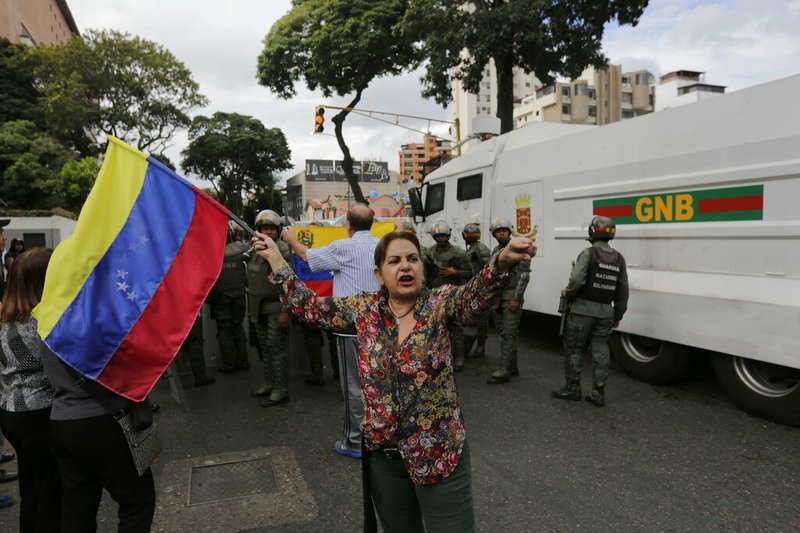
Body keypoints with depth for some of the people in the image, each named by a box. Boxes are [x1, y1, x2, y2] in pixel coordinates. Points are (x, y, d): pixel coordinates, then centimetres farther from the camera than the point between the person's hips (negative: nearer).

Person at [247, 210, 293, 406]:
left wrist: (286, 310, -21)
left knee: (276, 348, -5)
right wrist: (252, 307, 19)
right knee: (265, 347, 15)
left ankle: (281, 390, 3)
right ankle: (269, 383, 28)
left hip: (276, 307, -7)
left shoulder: (283, 250, -13)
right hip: (259, 307, 8)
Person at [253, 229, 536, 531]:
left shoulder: (440, 304, -10)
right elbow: (308, 306, 6)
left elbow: (476, 294, -29)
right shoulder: (364, 310, -1)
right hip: (383, 454, 3)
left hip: (440, 453, -3)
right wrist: (275, 258, 4)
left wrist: (503, 262, -50)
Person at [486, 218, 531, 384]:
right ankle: (512, 367, 22)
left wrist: (516, 299, -18)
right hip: (498, 297, 8)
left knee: (508, 334, -7)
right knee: (504, 333, 12)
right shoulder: (495, 250, 13)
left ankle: (503, 371, -5)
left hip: (512, 298, -8)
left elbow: (524, 276, -15)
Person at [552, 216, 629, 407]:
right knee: (600, 351, 10)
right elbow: (623, 292, 10)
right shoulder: (618, 258, 8)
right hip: (605, 312, 6)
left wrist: (567, 292, -2)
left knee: (573, 349, 7)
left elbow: (577, 280, -22)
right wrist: (618, 316, 18)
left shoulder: (588, 253, -10)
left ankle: (572, 388, 14)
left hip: (584, 309, -5)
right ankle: (598, 393, 14)